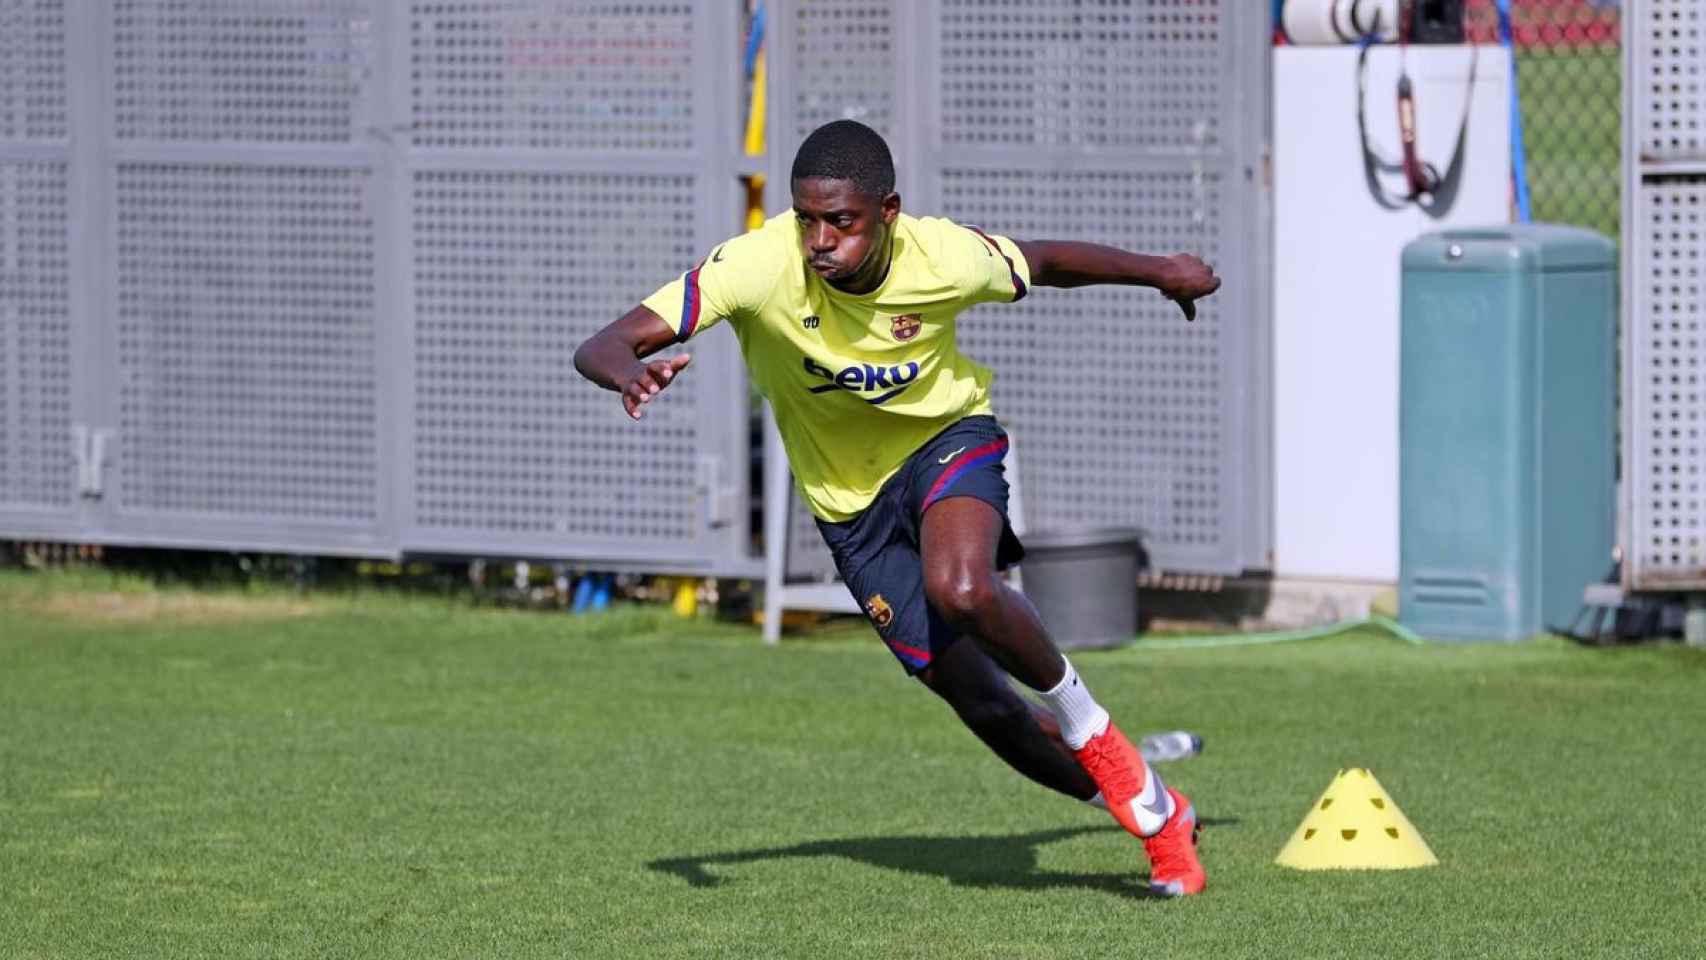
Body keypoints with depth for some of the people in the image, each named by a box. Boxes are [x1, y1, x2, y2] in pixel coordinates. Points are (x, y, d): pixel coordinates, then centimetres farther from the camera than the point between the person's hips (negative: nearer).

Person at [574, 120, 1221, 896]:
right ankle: (1155, 814, 26)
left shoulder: (945, 259, -25)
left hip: (948, 438, -2)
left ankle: (1083, 723, -6)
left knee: (959, 586, -35)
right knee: (978, 703, 2)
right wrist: (628, 374, -59)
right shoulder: (757, 266, -29)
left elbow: (1045, 262, -1)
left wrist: (1159, 272, 14)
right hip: (850, 504, 2)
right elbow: (600, 347, -34)